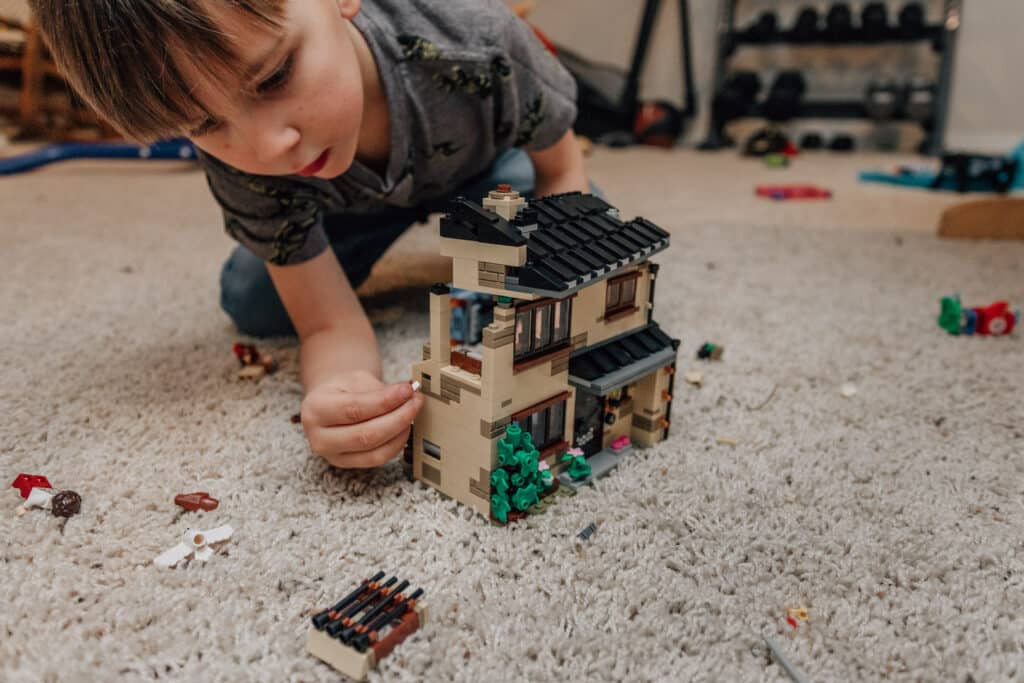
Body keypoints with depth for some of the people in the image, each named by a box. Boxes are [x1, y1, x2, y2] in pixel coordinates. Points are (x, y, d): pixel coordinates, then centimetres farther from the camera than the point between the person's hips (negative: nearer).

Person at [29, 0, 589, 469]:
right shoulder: (240, 166, -35)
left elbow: (559, 167, -25)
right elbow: (331, 328, -32)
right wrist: (336, 392, -58)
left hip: (488, 162, 0)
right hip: (352, 199, 1)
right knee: (253, 304, -12)